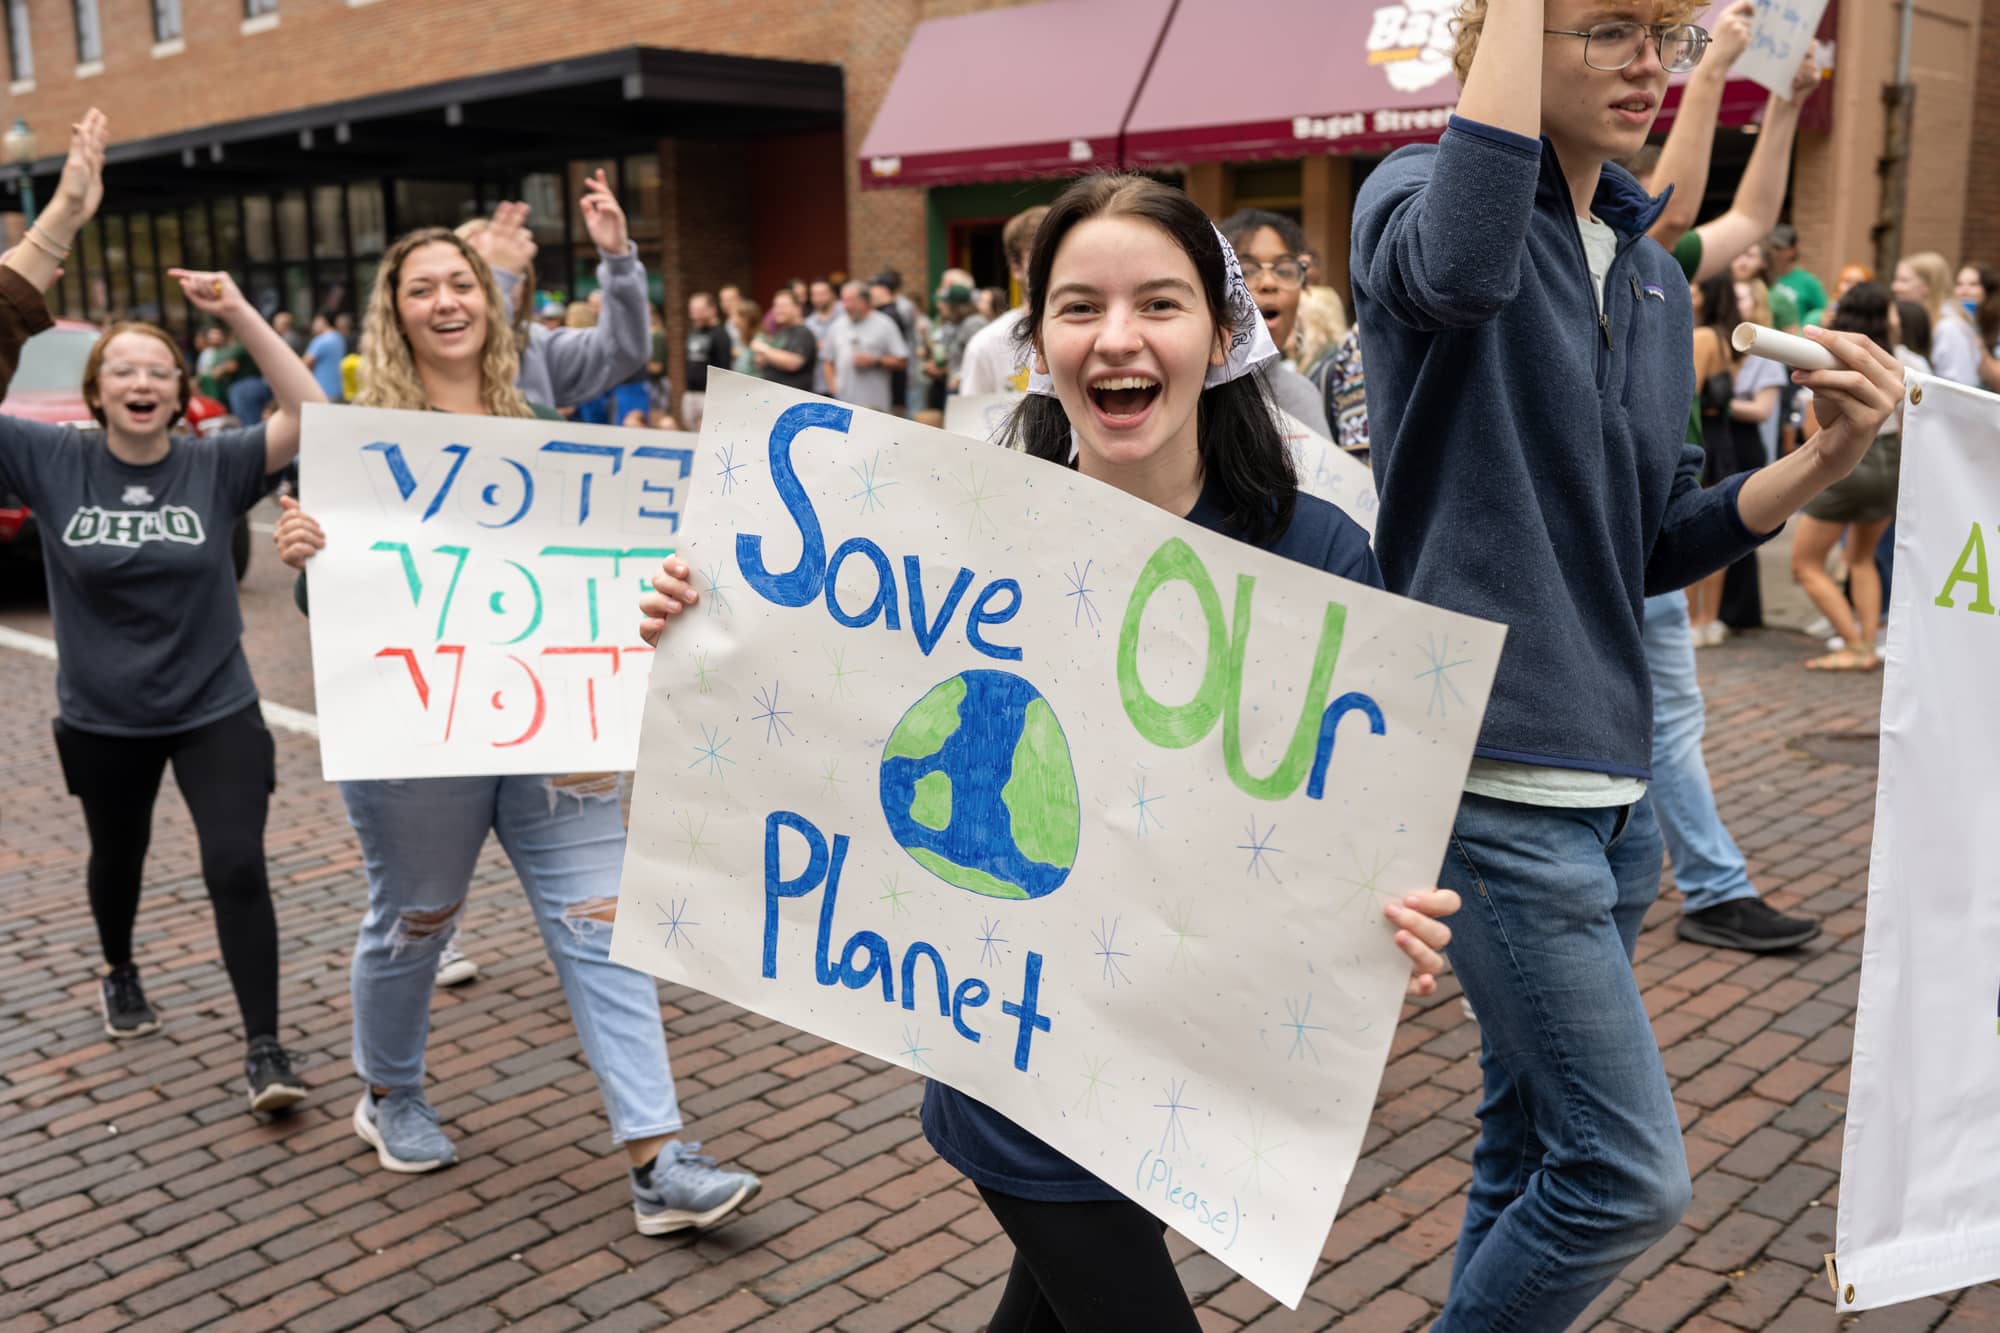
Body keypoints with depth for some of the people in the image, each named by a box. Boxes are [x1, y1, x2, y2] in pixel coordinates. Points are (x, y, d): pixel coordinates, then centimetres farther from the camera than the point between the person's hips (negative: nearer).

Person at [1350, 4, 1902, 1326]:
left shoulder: (1656, 280, 14)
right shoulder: (1418, 189, -6)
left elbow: (1654, 545, 16)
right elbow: (1459, 269, -33)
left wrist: (1822, 462, 0)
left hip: (1612, 776, 8)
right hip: (1495, 778, -7)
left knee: (1539, 1137, 18)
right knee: (1630, 1176, -5)